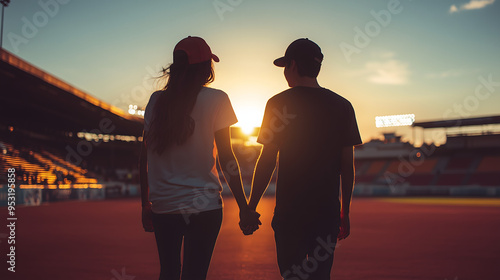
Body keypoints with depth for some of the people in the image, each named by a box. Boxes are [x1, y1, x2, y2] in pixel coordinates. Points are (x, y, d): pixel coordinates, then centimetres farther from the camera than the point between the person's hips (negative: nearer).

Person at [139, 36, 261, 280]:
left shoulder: (156, 100, 5)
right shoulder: (216, 99, -5)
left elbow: (144, 159, 6)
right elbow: (226, 159, -7)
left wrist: (146, 204, 15)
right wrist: (244, 208, -1)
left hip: (162, 206, 4)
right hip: (203, 205, -4)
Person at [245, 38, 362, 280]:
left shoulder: (278, 103, -3)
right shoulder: (342, 106, 5)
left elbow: (267, 161, -5)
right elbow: (347, 165, 6)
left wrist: (251, 207, 4)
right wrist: (345, 212, 15)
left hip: (289, 211, -3)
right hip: (328, 211, 3)